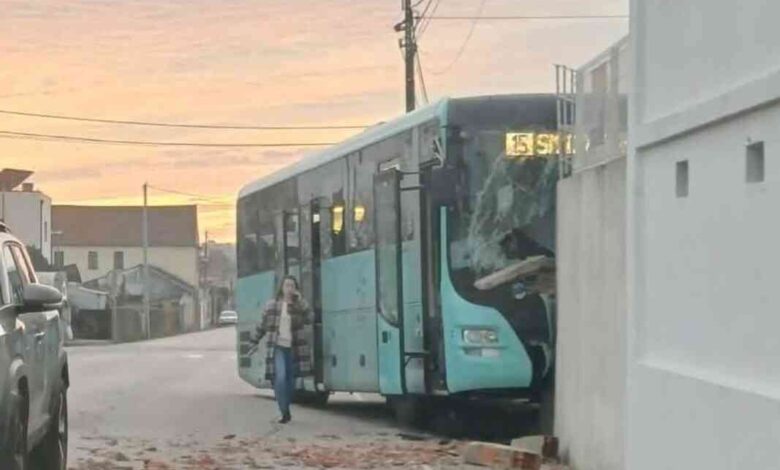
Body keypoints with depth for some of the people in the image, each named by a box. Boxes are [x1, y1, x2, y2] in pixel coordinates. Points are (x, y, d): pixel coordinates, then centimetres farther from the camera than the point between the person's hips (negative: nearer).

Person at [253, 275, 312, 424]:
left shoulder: (300, 305, 5)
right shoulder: (272, 304, 3)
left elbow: (308, 319, -11)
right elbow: (263, 324, 12)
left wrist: (301, 302, -18)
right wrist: (256, 340, 14)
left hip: (294, 348, 2)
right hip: (277, 346, -2)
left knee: (290, 380, 8)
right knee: (280, 378, -18)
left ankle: (286, 410, 26)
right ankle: (285, 412, -14)